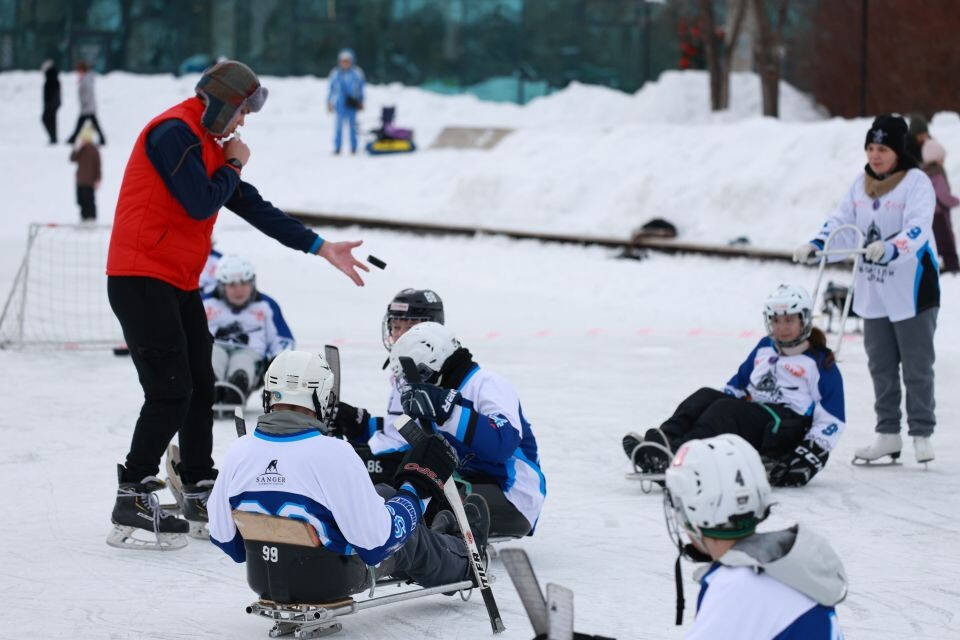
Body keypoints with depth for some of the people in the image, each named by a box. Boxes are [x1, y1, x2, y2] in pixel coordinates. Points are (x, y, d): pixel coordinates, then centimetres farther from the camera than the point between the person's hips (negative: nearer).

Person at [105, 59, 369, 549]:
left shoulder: (209, 143, 17)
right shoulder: (174, 132, -14)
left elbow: (252, 207, 16)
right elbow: (202, 204, -21)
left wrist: (321, 248, 13)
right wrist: (234, 165, -3)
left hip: (179, 283, 10)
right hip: (142, 279, -10)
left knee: (199, 387, 13)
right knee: (170, 391, -13)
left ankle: (199, 491, 23)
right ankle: (132, 501, -9)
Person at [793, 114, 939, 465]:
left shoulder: (916, 182, -12)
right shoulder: (861, 184, 9)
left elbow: (918, 228, -24)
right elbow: (842, 223, 9)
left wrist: (890, 248, -42)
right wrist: (815, 245, -8)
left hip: (913, 286, -7)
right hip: (874, 288, 7)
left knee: (917, 366, 0)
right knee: (880, 365, 11)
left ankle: (922, 434, 8)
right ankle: (887, 433, 19)